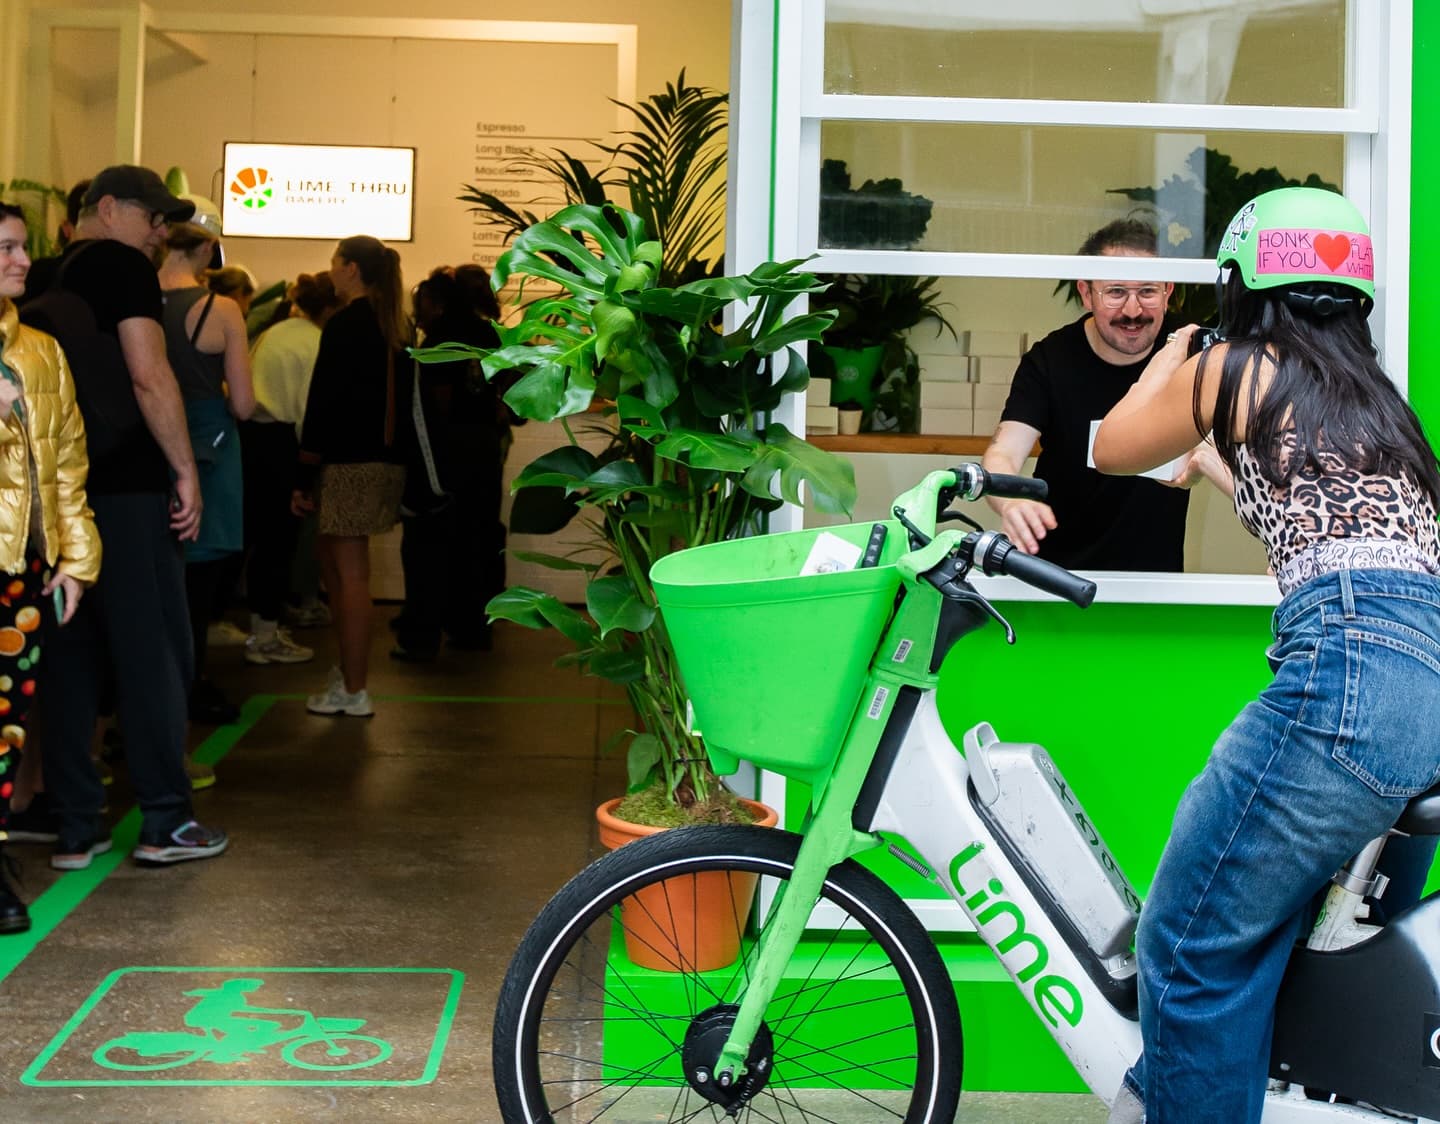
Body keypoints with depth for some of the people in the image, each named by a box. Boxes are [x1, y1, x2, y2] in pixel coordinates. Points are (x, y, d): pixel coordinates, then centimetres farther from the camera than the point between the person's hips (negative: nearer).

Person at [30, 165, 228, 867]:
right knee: (154, 651, 0)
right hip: (126, 486, -7)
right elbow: (148, 376, -16)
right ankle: (165, 822, 4)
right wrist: (186, 469, -12)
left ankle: (74, 828, 10)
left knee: (70, 654, 8)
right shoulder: (124, 266, -6)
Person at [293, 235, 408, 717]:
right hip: (382, 456, 9)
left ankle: (353, 692, -1)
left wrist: (304, 476, -12)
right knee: (332, 557, 20)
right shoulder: (390, 325, 13)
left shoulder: (345, 325, -12)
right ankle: (349, 668, 25)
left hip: (349, 461, -9)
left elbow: (322, 401, -14)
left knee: (351, 573, -5)